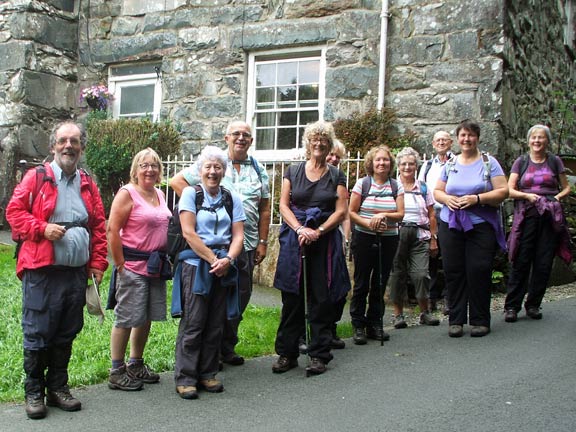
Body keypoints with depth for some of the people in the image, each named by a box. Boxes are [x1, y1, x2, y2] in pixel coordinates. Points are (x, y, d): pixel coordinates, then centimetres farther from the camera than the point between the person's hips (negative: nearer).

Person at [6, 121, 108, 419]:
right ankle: (34, 392, 16)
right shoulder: (36, 177, 2)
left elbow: (99, 226, 14)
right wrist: (43, 228, -15)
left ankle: (58, 388, 25)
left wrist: (97, 263, 7)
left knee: (66, 333, 12)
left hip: (77, 272, 4)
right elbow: (14, 211, -1)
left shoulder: (88, 184, 13)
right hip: (42, 271, -4)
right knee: (37, 333, 2)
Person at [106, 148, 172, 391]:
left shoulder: (159, 194, 14)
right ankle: (116, 373, 10)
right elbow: (112, 230, -14)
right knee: (126, 318, -1)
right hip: (132, 265, -7)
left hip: (156, 266, 7)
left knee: (146, 318, 13)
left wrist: (164, 261, 14)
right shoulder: (127, 193, -9)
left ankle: (136, 365, 27)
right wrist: (120, 265, -14)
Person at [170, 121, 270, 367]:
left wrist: (263, 242, 9)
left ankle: (227, 347, 25)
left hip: (247, 244, 4)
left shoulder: (258, 171, 14)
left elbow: (264, 209, 14)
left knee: (241, 295, 10)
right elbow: (176, 181, 1)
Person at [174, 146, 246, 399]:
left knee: (216, 325, 8)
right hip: (196, 265, -4)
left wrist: (228, 259, -14)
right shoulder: (191, 194, 1)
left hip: (224, 267, 4)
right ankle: (185, 378, 6)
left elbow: (238, 235, 4)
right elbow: (189, 233, -8)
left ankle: (208, 374, 19)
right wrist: (213, 259, -12)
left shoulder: (232, 198, 11)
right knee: (192, 324, -3)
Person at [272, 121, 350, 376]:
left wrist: (318, 231, -13)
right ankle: (287, 353, 11)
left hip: (325, 241, 0)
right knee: (291, 297, 1)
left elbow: (341, 211, 1)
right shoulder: (293, 172, 10)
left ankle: (319, 355, 10)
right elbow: (283, 205, 4)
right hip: (294, 239, 0)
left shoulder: (336, 176, 9)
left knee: (322, 299, 0)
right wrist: (300, 229, -12)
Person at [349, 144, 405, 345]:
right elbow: (351, 212, -2)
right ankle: (358, 326, 9)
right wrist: (368, 223, -16)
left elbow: (400, 214, 0)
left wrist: (383, 215, -17)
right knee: (361, 283, 0)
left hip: (388, 239, 3)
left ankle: (375, 324, 18)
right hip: (364, 238, -2)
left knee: (380, 283, 7)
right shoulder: (362, 184, -1)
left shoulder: (396, 186, 6)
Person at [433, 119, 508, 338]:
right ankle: (456, 320, 12)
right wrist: (447, 199, -6)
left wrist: (477, 199, -16)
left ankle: (480, 320, 8)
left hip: (481, 226, -3)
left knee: (479, 272, -5)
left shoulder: (489, 162, 2)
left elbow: (503, 191, -4)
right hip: (451, 225, 3)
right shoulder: (450, 164, 12)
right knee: (453, 272, 3)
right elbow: (437, 191, 16)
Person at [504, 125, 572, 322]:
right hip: (527, 215, -1)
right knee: (521, 262, -5)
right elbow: (509, 190, 3)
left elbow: (566, 187, 15)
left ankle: (533, 305, 13)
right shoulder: (521, 162, 9)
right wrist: (527, 195, -13)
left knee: (544, 263, 2)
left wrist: (557, 197, -6)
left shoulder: (554, 161, 11)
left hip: (550, 217, 1)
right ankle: (512, 306, 0)